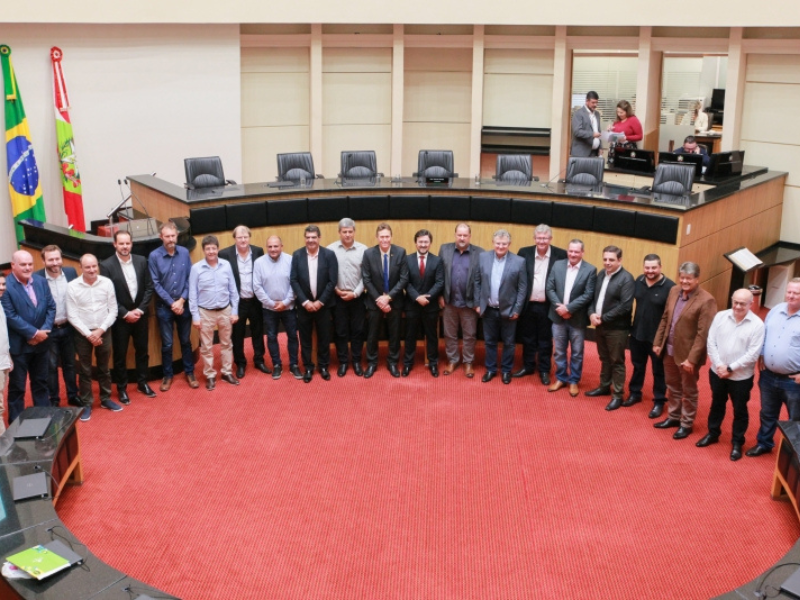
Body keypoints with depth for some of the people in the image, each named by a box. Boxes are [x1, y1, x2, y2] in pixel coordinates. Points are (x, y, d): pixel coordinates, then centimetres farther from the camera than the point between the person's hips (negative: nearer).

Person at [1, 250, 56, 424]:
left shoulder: (41, 281, 4)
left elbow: (51, 307, 3)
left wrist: (44, 331, -11)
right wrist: (33, 333, -19)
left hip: (41, 342, 5)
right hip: (18, 345, -5)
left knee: (41, 382, 17)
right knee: (17, 386, 6)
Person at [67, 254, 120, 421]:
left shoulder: (107, 283, -7)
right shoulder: (72, 286, -11)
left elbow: (113, 310, -3)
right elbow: (72, 315, -9)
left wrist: (100, 330, -11)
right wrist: (88, 334, -13)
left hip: (104, 332, 1)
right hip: (83, 334, -1)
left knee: (104, 368, 15)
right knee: (85, 370, 8)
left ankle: (106, 399, 29)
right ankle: (86, 404, 19)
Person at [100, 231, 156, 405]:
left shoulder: (141, 261, 0)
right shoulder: (106, 265, -12)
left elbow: (149, 287, 1)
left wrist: (140, 309, -9)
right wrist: (125, 313, -15)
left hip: (140, 315, 3)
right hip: (120, 317, -3)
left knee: (142, 351, 14)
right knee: (120, 354, 7)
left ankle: (142, 383, 29)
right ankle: (121, 388, 20)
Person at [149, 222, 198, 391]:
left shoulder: (184, 253, -3)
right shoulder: (154, 256, -10)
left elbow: (190, 279, -1)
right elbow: (156, 284, -8)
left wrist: (182, 300, -9)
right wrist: (172, 303, -11)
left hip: (183, 304, 2)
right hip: (164, 306, -2)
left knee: (186, 341, 13)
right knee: (167, 344, 7)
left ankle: (189, 373, 26)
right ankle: (167, 375, 21)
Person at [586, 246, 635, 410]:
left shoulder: (626, 278, -15)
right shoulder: (601, 274, 7)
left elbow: (625, 306, -21)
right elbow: (593, 296, 11)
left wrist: (603, 318, -18)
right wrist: (592, 313, -7)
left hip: (616, 328, -6)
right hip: (600, 325, 6)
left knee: (617, 362, 5)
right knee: (604, 359, 20)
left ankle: (617, 395, 14)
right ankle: (604, 386, 35)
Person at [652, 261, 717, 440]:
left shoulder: (706, 301, -20)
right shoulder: (674, 291, 2)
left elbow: (703, 333, -21)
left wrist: (692, 358, -22)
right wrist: (658, 342, 9)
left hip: (688, 354, -6)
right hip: (669, 349, 6)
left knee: (688, 391, 12)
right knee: (673, 387, 22)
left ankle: (686, 424, 27)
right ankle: (673, 417, 39)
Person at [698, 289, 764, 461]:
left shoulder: (757, 324, -14)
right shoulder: (721, 316, -5)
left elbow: (753, 354, -16)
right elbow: (711, 342, -4)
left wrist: (731, 368, -17)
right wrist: (719, 365, -14)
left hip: (741, 377, -3)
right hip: (717, 372, 3)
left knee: (739, 410, 12)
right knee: (716, 405, 21)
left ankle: (737, 442, 28)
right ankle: (713, 433, 39)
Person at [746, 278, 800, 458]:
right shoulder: (775, 310, 3)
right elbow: (764, 335, 14)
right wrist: (761, 356, 8)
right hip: (768, 376, 5)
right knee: (767, 414, 22)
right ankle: (764, 443, 40)